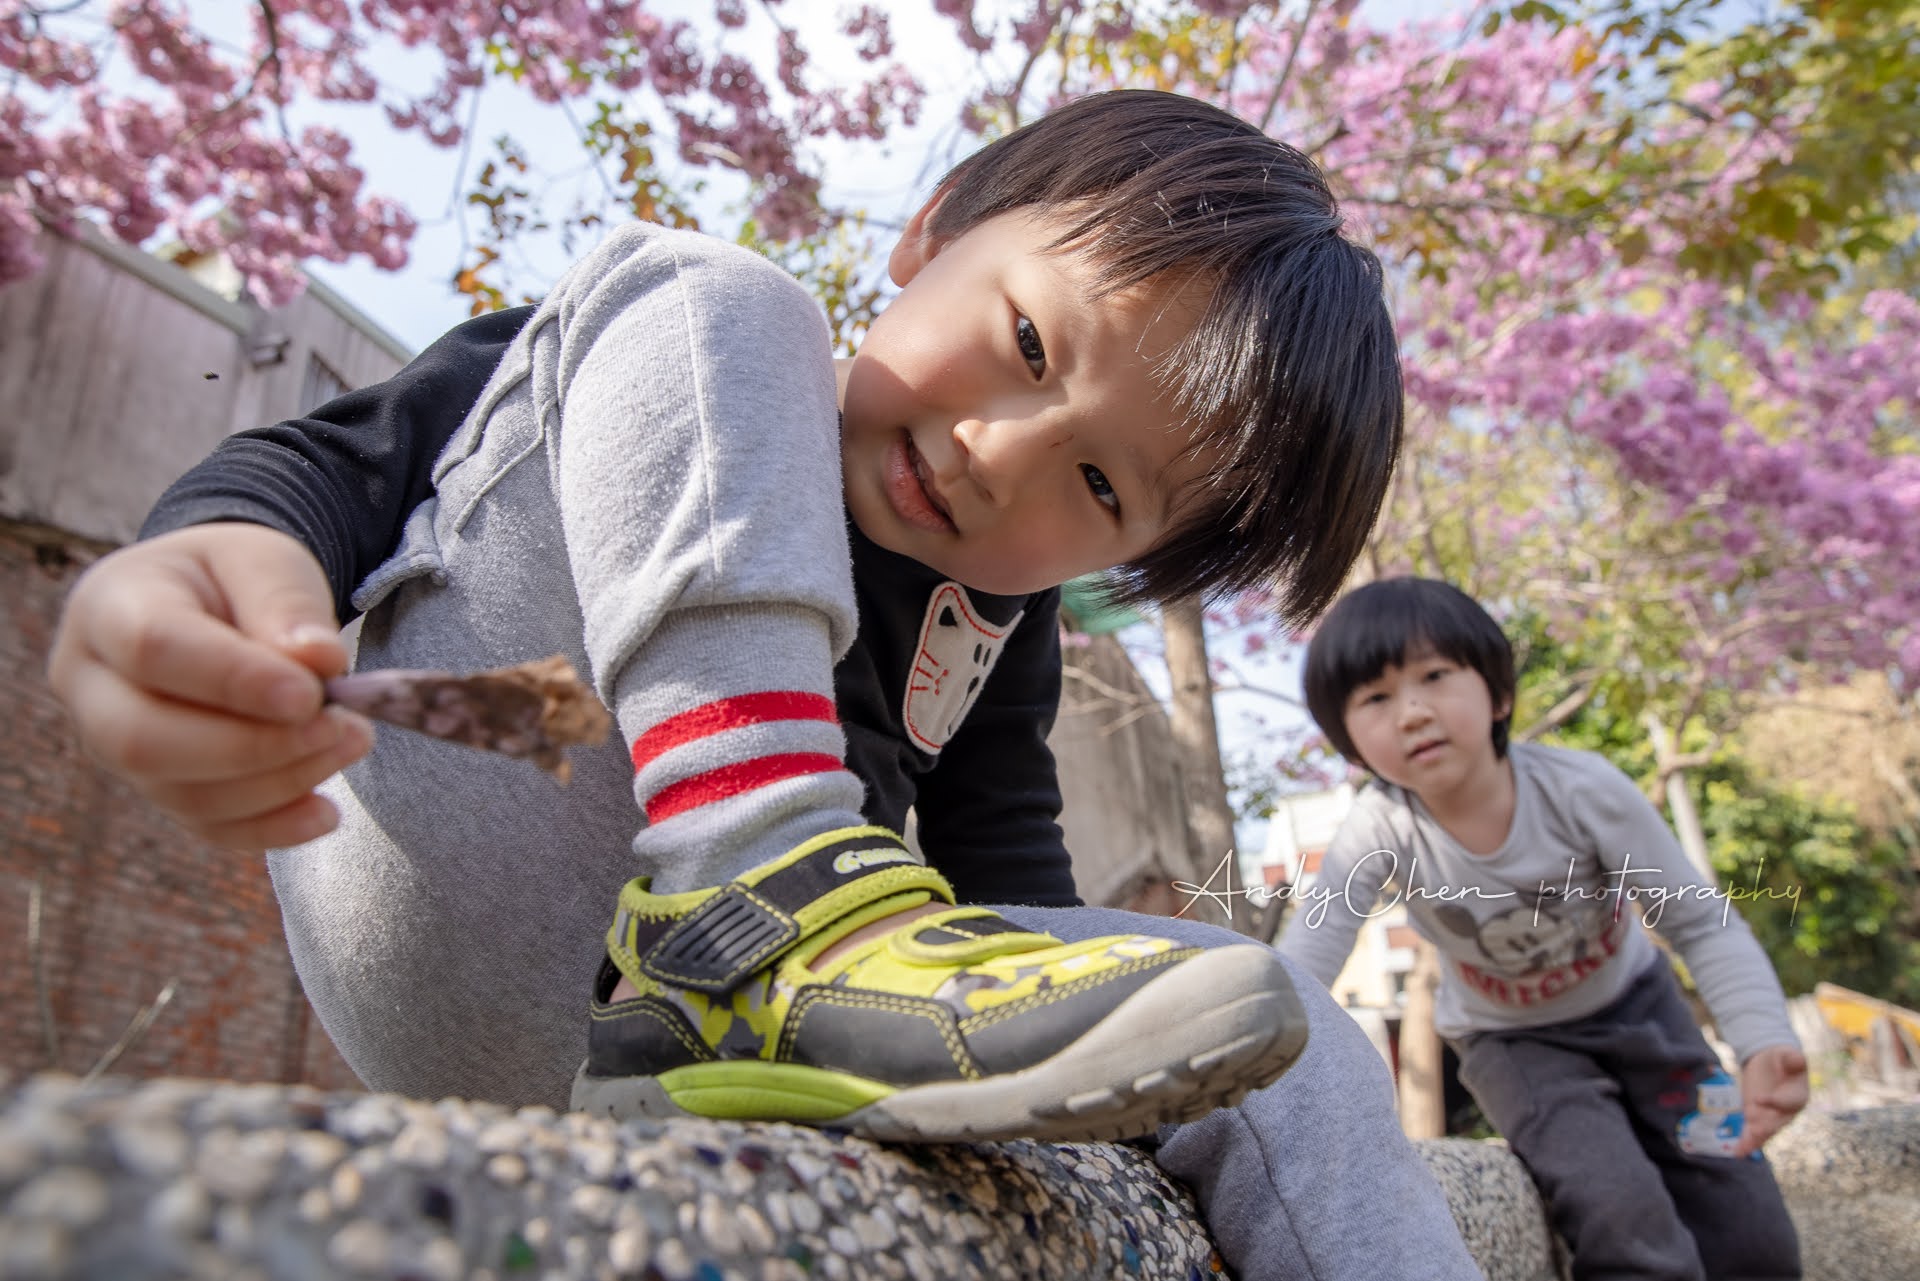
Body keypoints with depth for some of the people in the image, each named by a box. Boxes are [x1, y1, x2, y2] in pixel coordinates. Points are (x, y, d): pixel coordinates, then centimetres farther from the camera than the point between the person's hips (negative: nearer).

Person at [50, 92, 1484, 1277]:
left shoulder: (1004, 633, 11)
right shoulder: (709, 331, 1)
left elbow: (1012, 883, 3)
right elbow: (351, 461, -8)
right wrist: (225, 547, -32)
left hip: (663, 1045, 4)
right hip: (464, 981, -3)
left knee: (1276, 1031, -10)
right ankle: (786, 919, -35)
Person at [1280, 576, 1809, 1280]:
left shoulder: (1582, 788, -28)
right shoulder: (1381, 829, -29)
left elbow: (1701, 923, -19)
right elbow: (1303, 959, -31)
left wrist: (1764, 1043, -34)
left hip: (1635, 1006, 2)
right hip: (1512, 1039, -1)